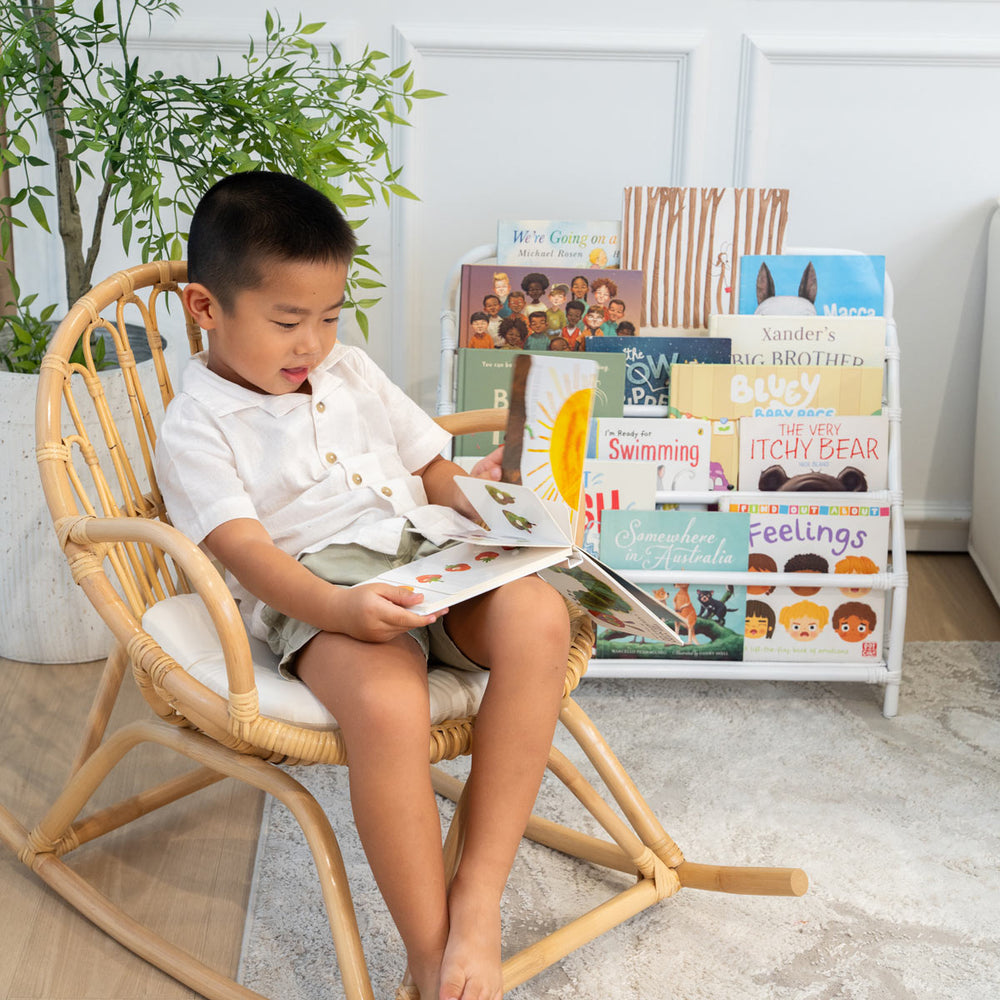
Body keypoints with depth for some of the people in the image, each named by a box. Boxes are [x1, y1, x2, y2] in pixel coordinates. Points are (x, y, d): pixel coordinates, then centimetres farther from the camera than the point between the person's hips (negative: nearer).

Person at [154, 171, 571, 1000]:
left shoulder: (352, 373, 25)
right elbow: (247, 550, -10)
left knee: (537, 617, -29)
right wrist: (339, 608, -29)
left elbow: (431, 470, 27)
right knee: (388, 701, -39)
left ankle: (478, 902, -26)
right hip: (315, 592, -5)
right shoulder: (198, 428, 5)